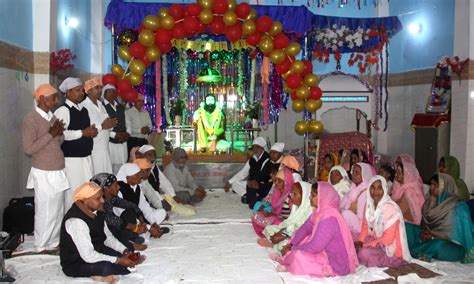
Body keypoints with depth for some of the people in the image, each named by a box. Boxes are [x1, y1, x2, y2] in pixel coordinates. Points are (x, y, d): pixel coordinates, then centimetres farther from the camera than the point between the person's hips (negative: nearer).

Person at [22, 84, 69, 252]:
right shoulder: (30, 119, -13)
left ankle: (54, 243, 27)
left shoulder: (52, 117, 9)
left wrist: (60, 134, -6)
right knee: (45, 212, 2)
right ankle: (41, 247, 17)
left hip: (58, 171, 7)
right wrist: (50, 134, -18)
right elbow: (28, 148, -18)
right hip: (44, 174, -7)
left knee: (58, 210, 14)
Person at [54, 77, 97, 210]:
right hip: (71, 158, -8)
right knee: (73, 192, -2)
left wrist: (92, 131, 2)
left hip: (86, 156, 8)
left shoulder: (83, 109, 14)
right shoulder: (63, 110, -12)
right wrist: (83, 133, -18)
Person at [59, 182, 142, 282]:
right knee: (108, 267, -32)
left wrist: (125, 251, -9)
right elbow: (88, 256, -30)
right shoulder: (76, 221, -29)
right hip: (76, 264, -9)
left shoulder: (96, 212, -2)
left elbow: (108, 237, 7)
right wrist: (118, 261, -25)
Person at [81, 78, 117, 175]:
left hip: (104, 149, 7)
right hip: (92, 150, -7)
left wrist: (111, 124, -2)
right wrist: (102, 126, -19)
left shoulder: (101, 105, 16)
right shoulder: (83, 106, -10)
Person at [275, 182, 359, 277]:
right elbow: (304, 229, 7)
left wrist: (293, 249, -15)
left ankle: (289, 266, 3)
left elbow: (315, 247, -28)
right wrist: (290, 245, -5)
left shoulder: (329, 219, -30)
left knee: (298, 255, -24)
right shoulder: (319, 211, 0)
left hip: (336, 266, -10)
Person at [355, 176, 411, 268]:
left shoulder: (390, 208, -23)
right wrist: (360, 242, -13)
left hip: (391, 249, -6)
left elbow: (388, 239, -23)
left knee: (364, 253, -28)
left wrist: (365, 245, -22)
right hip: (375, 241, 7)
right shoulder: (369, 205, -1)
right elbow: (365, 227, 7)